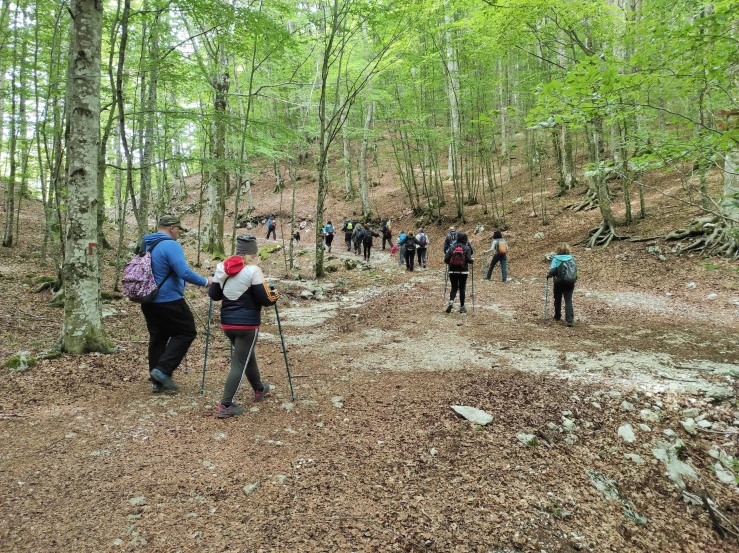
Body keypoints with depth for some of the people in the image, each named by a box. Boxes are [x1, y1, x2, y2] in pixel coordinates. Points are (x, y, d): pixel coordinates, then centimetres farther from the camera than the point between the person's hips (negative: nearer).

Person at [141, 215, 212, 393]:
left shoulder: (145, 245, 11)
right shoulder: (171, 245, -17)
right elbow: (185, 273, -26)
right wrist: (205, 282, -13)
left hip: (148, 301, 9)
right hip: (169, 301, -9)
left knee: (157, 337, 14)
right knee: (186, 332, 4)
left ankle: (157, 382, 19)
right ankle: (163, 370, -4)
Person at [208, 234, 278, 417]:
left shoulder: (222, 267, 3)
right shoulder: (253, 270, -15)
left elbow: (213, 295, 10)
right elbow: (266, 300, -14)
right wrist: (275, 295, 6)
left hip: (227, 323, 7)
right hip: (247, 324, -7)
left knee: (247, 355, 25)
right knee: (239, 363, 2)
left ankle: (259, 390, 43)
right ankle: (225, 406, 1)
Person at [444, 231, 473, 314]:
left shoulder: (452, 247, 1)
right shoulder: (467, 248, -4)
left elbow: (446, 259, -4)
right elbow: (468, 259, -14)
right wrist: (472, 260, 7)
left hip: (452, 271, 1)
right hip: (463, 271, -1)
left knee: (454, 288, 9)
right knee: (462, 289, 9)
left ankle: (451, 301, -17)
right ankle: (462, 307, 14)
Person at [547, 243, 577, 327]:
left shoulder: (556, 258, -10)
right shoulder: (572, 258, 1)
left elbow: (553, 270, -18)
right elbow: (575, 269, 2)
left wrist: (548, 275, 2)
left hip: (559, 282, -2)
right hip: (570, 282, 2)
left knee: (558, 300, 18)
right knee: (568, 301, -1)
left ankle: (557, 316, 33)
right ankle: (570, 320, -12)